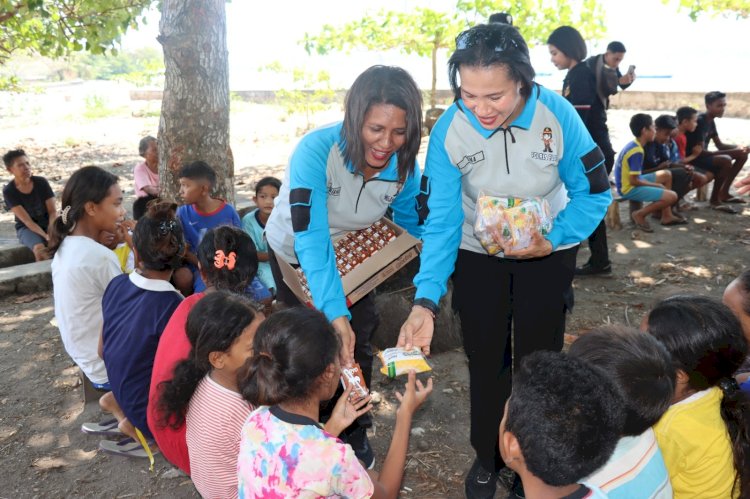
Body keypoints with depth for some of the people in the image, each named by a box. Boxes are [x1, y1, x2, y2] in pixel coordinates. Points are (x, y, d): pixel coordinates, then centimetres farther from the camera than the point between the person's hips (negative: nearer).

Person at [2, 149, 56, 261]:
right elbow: (27, 220, -17)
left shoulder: (42, 182, -9)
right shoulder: (9, 191, -13)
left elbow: (52, 212, -8)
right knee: (40, 249, -34)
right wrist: (46, 236, -31)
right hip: (26, 228, -2)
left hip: (48, 224, 2)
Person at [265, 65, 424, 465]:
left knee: (356, 345, 4)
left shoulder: (403, 163, -24)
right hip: (295, 255, -3)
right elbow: (310, 240, -46)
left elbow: (412, 228, -10)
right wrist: (335, 315, -57)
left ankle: (355, 433, 29)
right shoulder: (316, 150, -39)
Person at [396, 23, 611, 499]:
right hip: (478, 256, 0)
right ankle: (488, 458, 34)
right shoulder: (448, 131, -24)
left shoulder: (558, 115, -25)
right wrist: (426, 301, -34)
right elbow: (441, 220, -24)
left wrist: (553, 240, -25)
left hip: (547, 254, 0)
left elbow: (594, 192, -12)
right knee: (486, 361, 10)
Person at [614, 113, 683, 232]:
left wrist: (654, 184, 9)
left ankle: (667, 216, 20)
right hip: (629, 188, -10)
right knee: (672, 196, -17)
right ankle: (640, 214, -3)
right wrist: (656, 185, -9)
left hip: (628, 182, 10)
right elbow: (633, 181, -23)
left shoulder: (633, 144, 8)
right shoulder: (637, 151, -22)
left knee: (666, 175, 21)